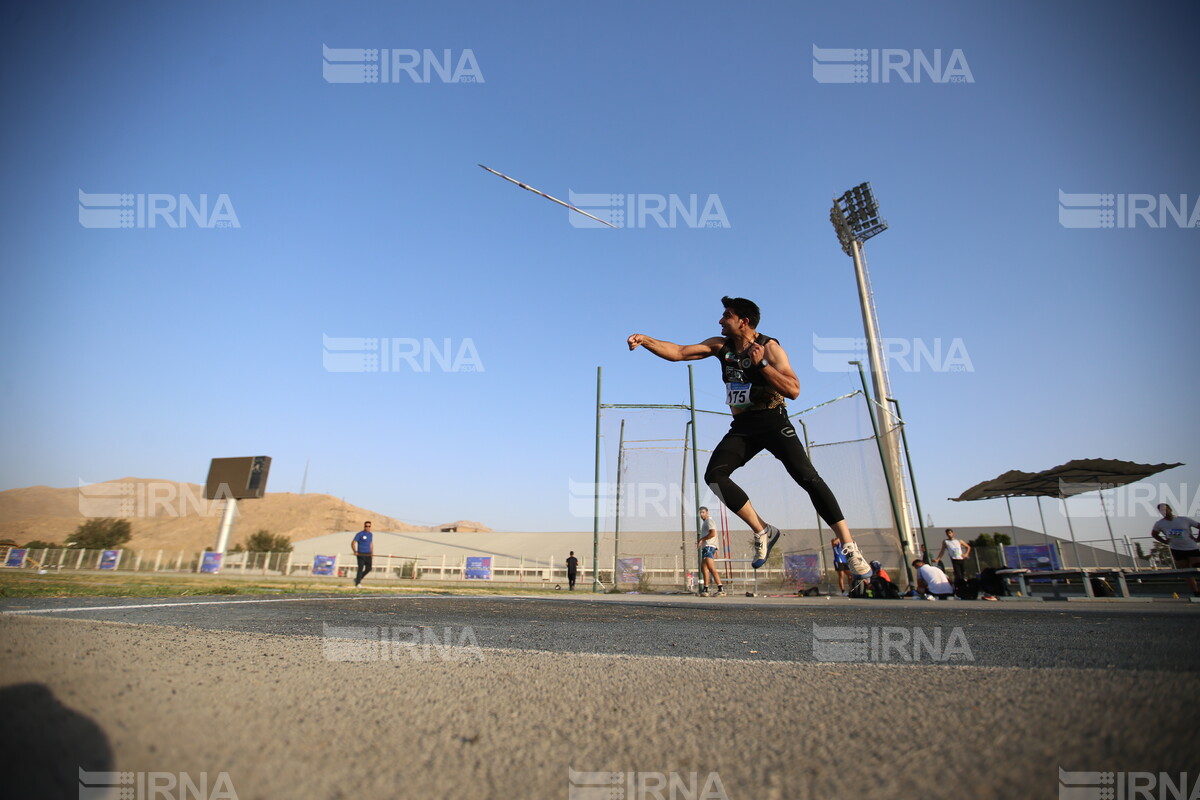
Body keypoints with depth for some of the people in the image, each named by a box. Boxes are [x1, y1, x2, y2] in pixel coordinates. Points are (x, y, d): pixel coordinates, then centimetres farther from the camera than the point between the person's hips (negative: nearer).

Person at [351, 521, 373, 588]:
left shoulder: (370, 534, 13)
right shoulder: (360, 534, -7)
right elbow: (353, 543, -9)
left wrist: (371, 552, 19)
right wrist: (355, 551, -21)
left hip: (368, 554, 6)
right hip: (361, 554, -6)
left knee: (368, 568, 3)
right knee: (360, 568, -8)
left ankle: (358, 578, 22)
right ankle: (357, 584, 1)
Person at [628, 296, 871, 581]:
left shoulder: (769, 347, -9)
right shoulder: (720, 345, 6)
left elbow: (794, 390, -19)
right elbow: (678, 352, 1)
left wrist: (761, 364, -25)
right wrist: (645, 340, -10)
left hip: (773, 421, -4)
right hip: (742, 427, 5)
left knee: (807, 477, -19)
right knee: (714, 475, -16)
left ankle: (849, 547, -8)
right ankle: (762, 532, -4)